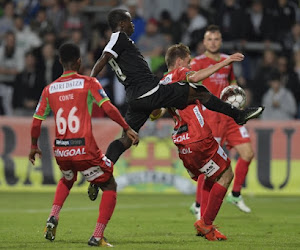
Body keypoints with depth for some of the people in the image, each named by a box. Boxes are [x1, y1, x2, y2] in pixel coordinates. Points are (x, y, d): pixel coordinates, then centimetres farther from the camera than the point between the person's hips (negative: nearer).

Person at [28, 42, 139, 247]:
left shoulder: (49, 89, 7)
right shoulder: (88, 83, -3)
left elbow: (36, 123, 8)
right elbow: (109, 109, -12)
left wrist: (34, 146, 23)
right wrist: (127, 129, -4)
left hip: (61, 151, 5)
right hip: (85, 149, -5)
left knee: (67, 180, 37)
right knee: (110, 186, 12)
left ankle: (53, 218, 15)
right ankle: (97, 237, 1)